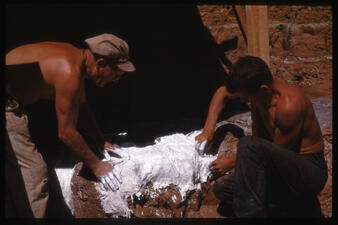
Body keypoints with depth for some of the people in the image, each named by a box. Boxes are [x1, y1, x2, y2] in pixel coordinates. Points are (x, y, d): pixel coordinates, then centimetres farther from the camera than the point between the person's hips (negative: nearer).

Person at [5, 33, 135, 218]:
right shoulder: (69, 72, -25)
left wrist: (101, 141, 20)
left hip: (12, 102, 10)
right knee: (35, 172, -9)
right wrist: (96, 165, -8)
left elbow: (81, 107, 22)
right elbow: (66, 133, -19)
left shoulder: (77, 59, 4)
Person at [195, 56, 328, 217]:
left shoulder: (289, 105, -26)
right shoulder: (255, 87, -1)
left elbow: (277, 153, -17)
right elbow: (222, 92, 19)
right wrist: (208, 130, 8)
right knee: (222, 188, -7)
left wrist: (232, 162, -7)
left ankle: (249, 212, -27)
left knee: (248, 144, -31)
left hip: (309, 171, -9)